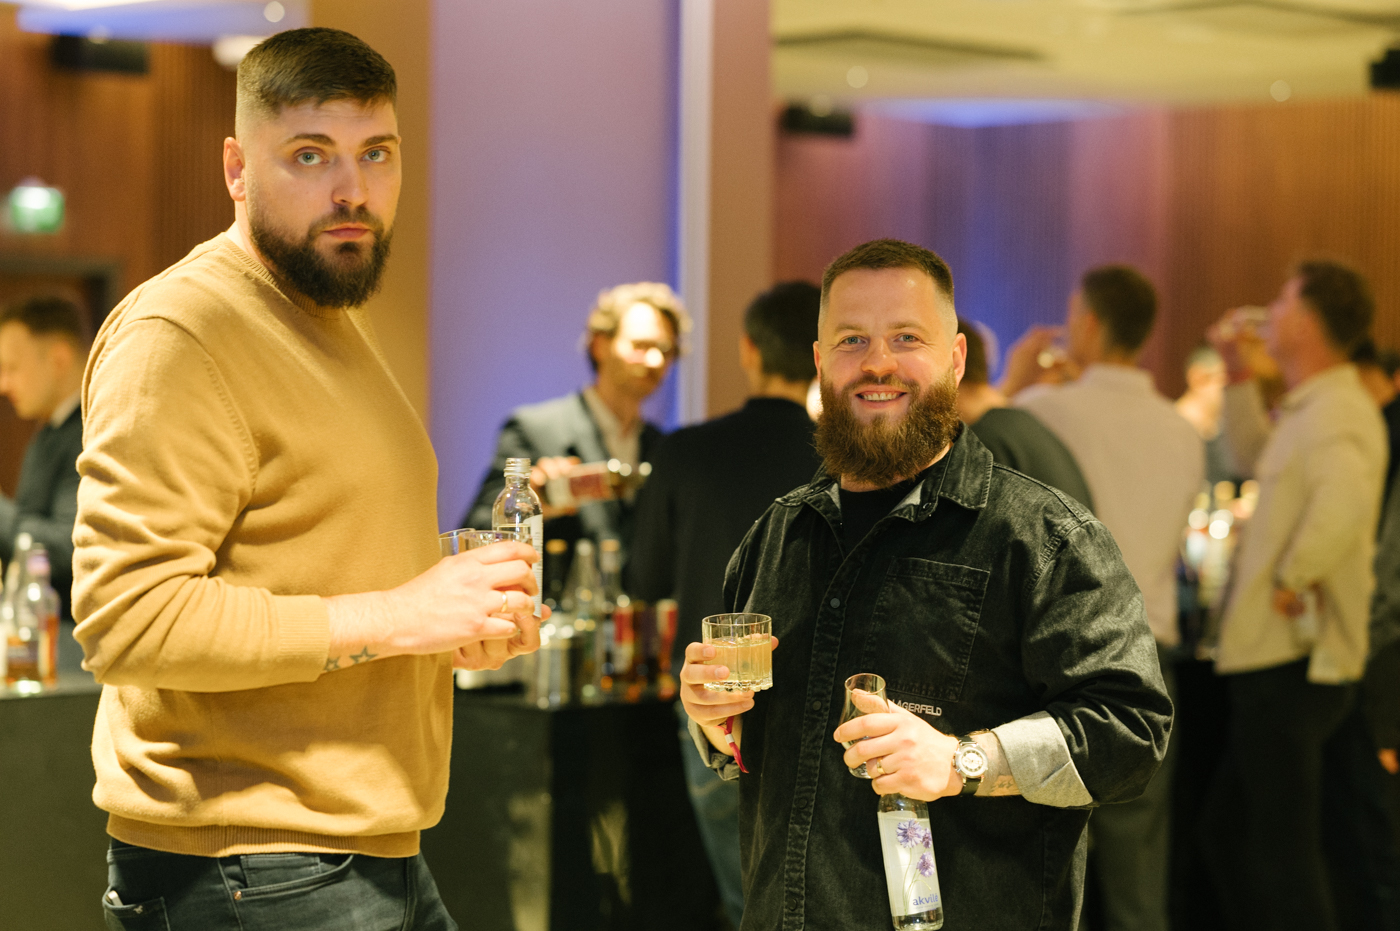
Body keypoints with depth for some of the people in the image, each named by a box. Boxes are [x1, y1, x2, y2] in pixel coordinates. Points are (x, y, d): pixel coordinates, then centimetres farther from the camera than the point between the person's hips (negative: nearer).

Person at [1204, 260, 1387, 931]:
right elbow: (1256, 459, 34)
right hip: (1275, 656, 10)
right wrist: (1237, 374, 26)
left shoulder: (1334, 412, -18)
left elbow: (1342, 501, -38)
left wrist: (1292, 580, -26)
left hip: (1292, 664, -10)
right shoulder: (1310, 409, 14)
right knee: (1229, 829, 19)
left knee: (1281, 855, -4)